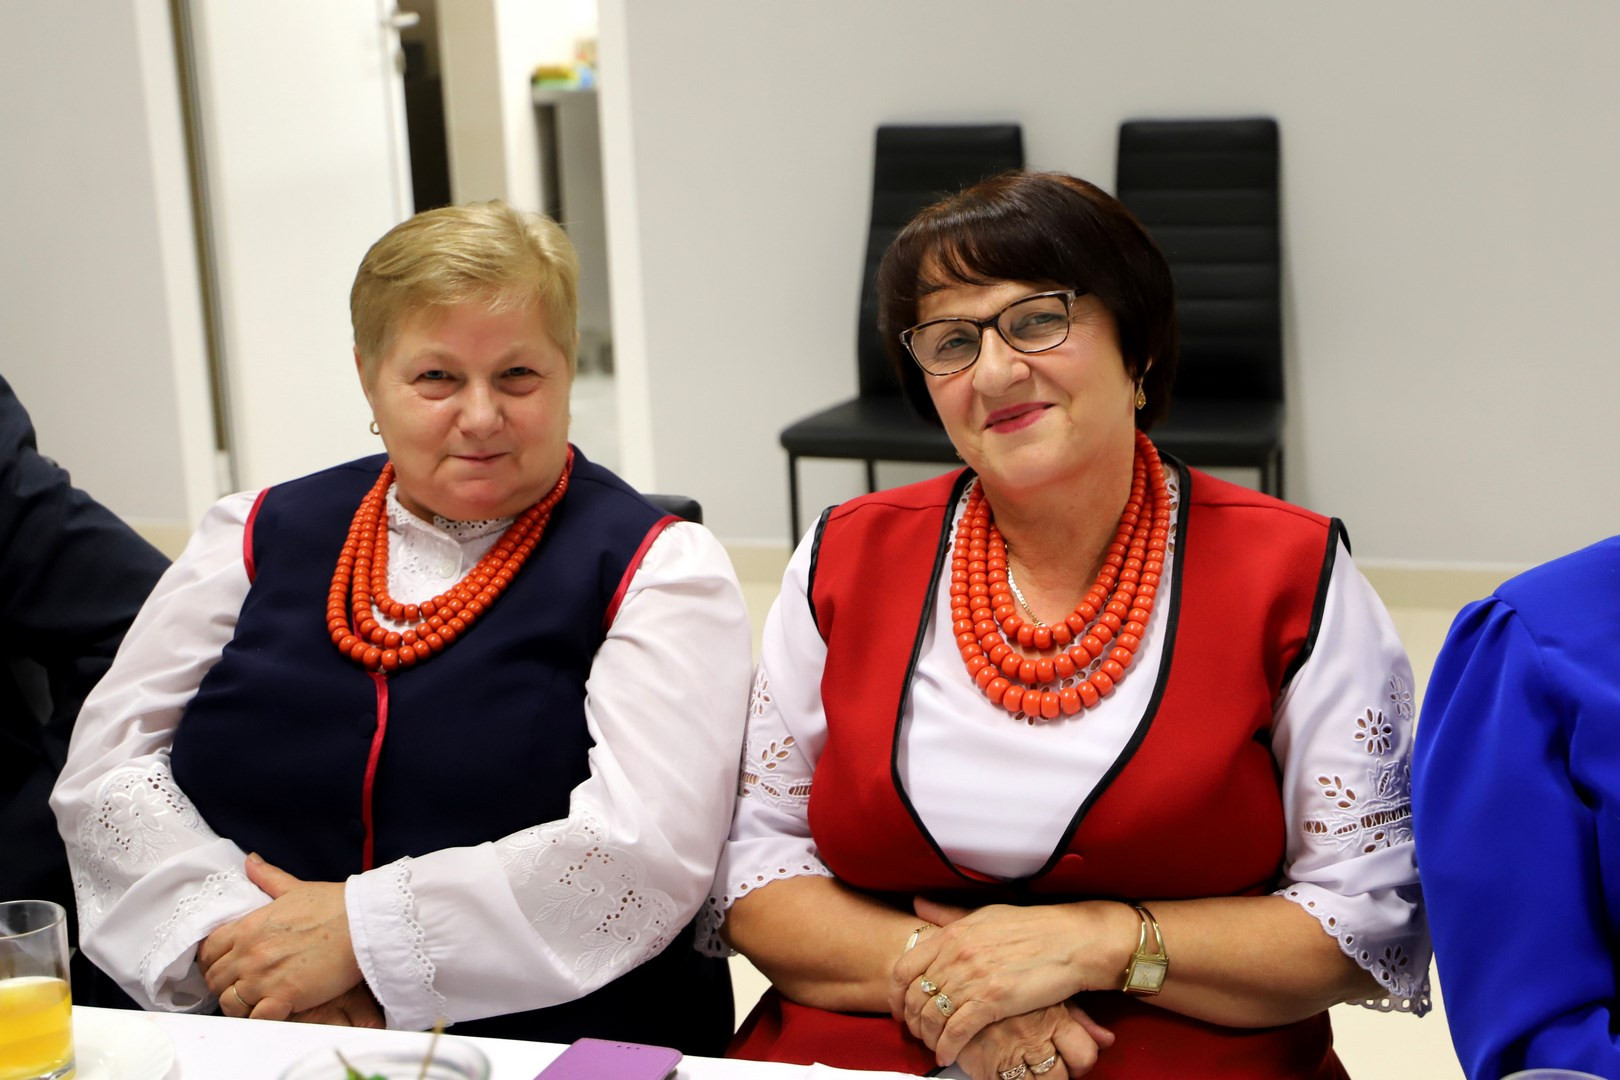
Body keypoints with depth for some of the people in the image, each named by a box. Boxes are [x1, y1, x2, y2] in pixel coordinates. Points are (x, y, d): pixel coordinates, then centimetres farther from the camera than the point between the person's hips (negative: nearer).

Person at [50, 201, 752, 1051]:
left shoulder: (658, 567, 5)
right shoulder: (261, 536, 16)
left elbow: (646, 849, -8)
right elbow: (109, 763, 12)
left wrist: (362, 929, -12)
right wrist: (227, 931, -6)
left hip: (559, 1042, -1)